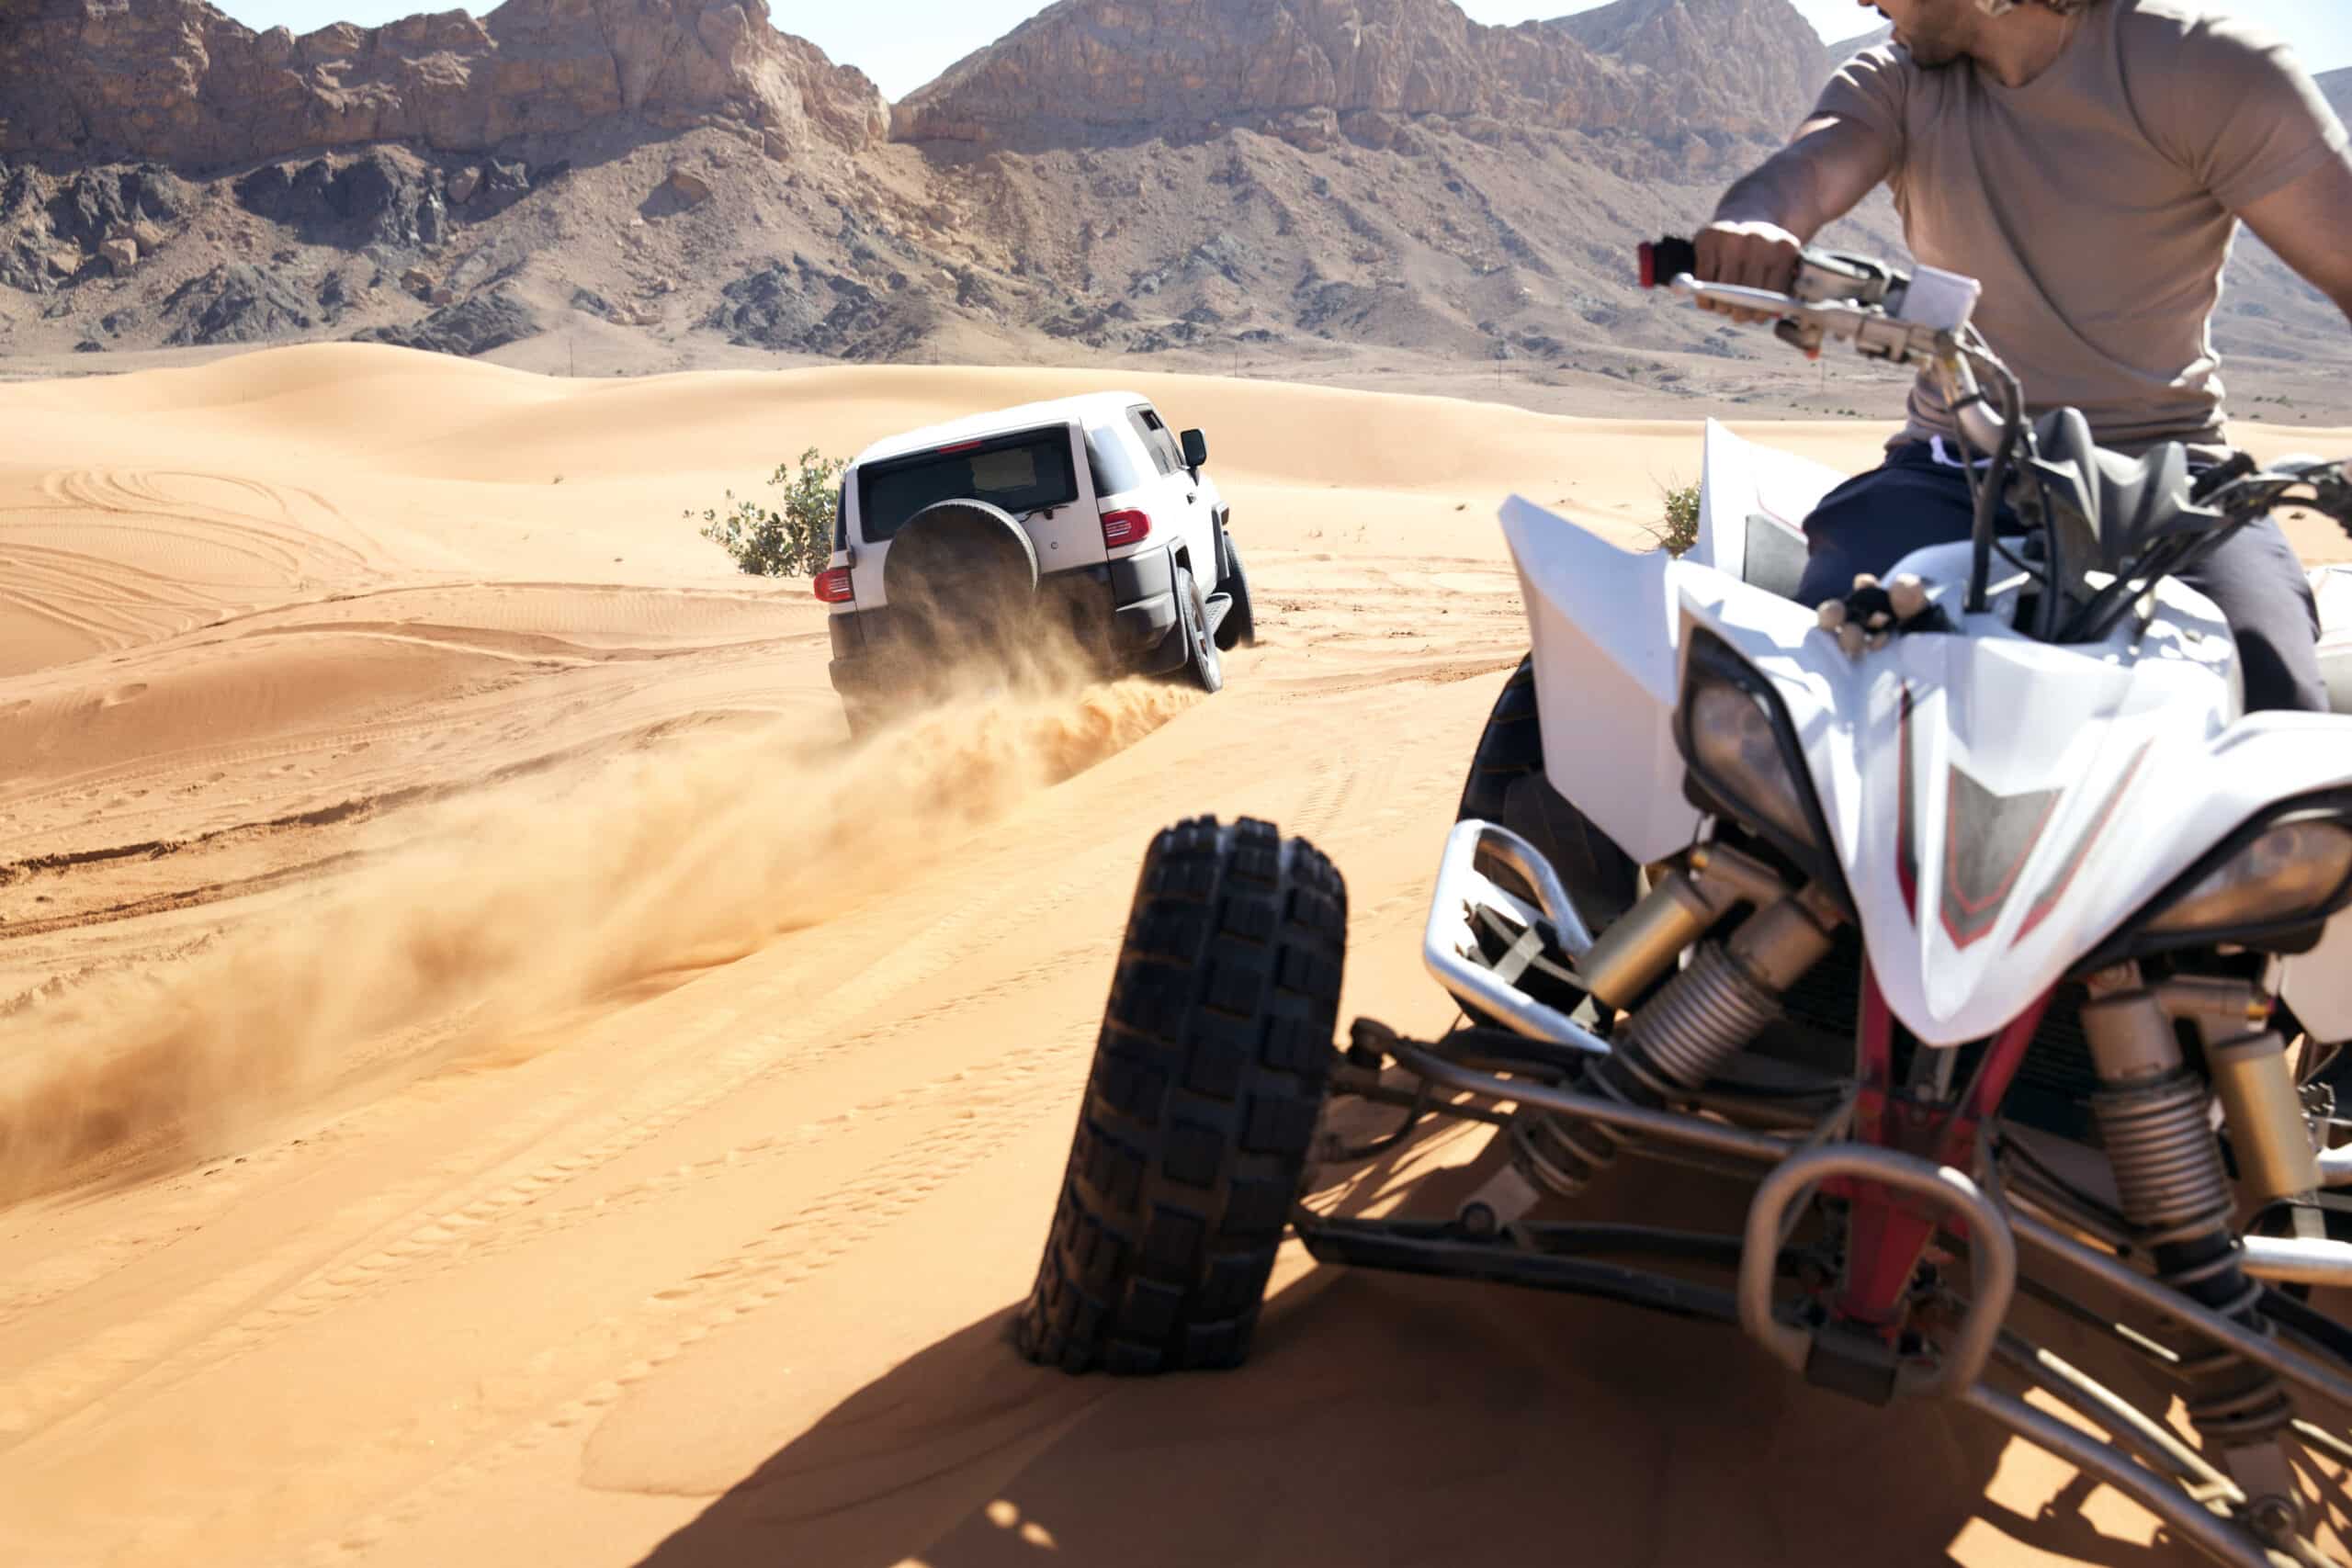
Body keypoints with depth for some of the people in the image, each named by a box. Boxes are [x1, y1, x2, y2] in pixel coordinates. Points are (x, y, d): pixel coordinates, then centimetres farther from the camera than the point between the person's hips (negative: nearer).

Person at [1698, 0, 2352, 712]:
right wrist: (1752, 225, -39)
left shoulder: (2200, 63, -3)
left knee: (2269, 706, -29)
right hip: (1949, 473, 2)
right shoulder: (1896, 82, 8)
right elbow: (1805, 169, -13)